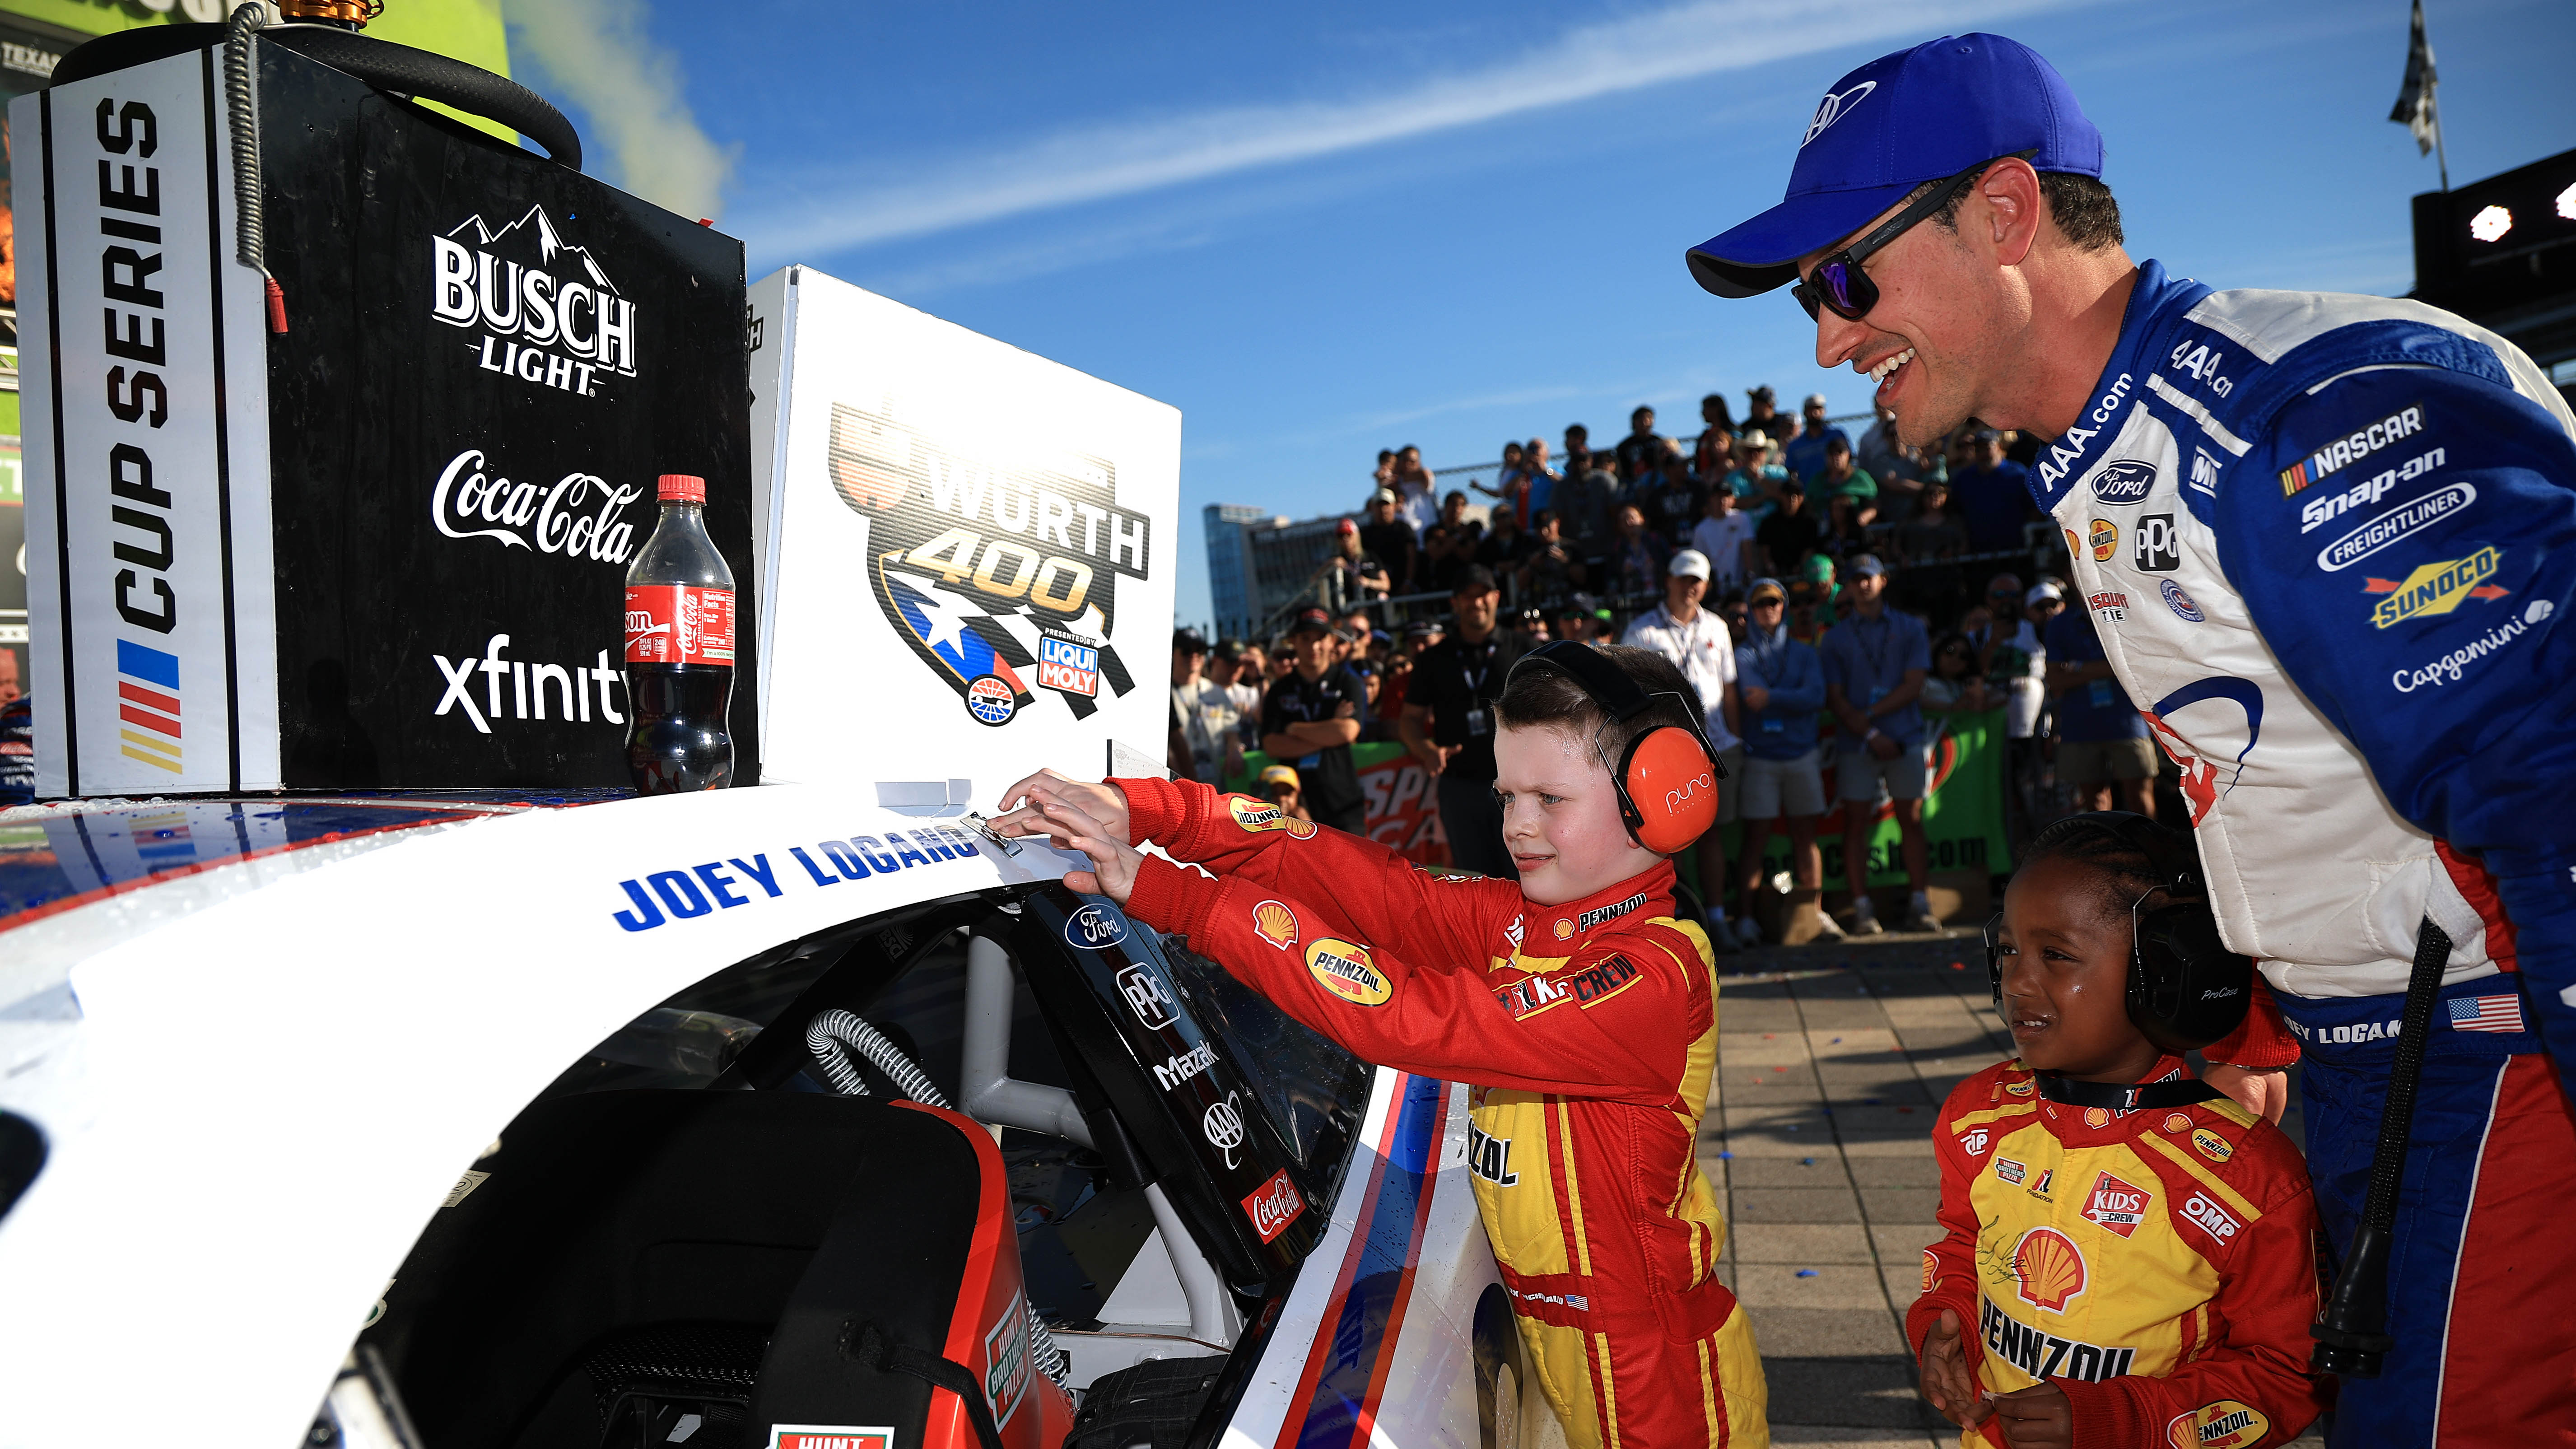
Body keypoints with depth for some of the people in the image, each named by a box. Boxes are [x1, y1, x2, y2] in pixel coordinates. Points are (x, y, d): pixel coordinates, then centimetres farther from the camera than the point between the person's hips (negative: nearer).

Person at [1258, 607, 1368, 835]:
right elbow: (1272, 746, -2)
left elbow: (1348, 731, -12)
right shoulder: (1279, 692, 11)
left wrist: (1294, 729, -2)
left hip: (1343, 801, -2)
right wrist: (1328, 734, -8)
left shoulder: (1349, 684, 5)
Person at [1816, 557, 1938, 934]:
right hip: (1857, 744, 0)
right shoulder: (1836, 637, 9)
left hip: (1905, 738, 1)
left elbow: (1914, 686, 0)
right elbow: (1834, 698, 1)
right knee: (1856, 823, -3)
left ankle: (1919, 905, 6)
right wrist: (1871, 734, -10)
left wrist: (1871, 714, -9)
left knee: (1911, 819, 2)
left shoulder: (1910, 629, 10)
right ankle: (1862, 909, 1)